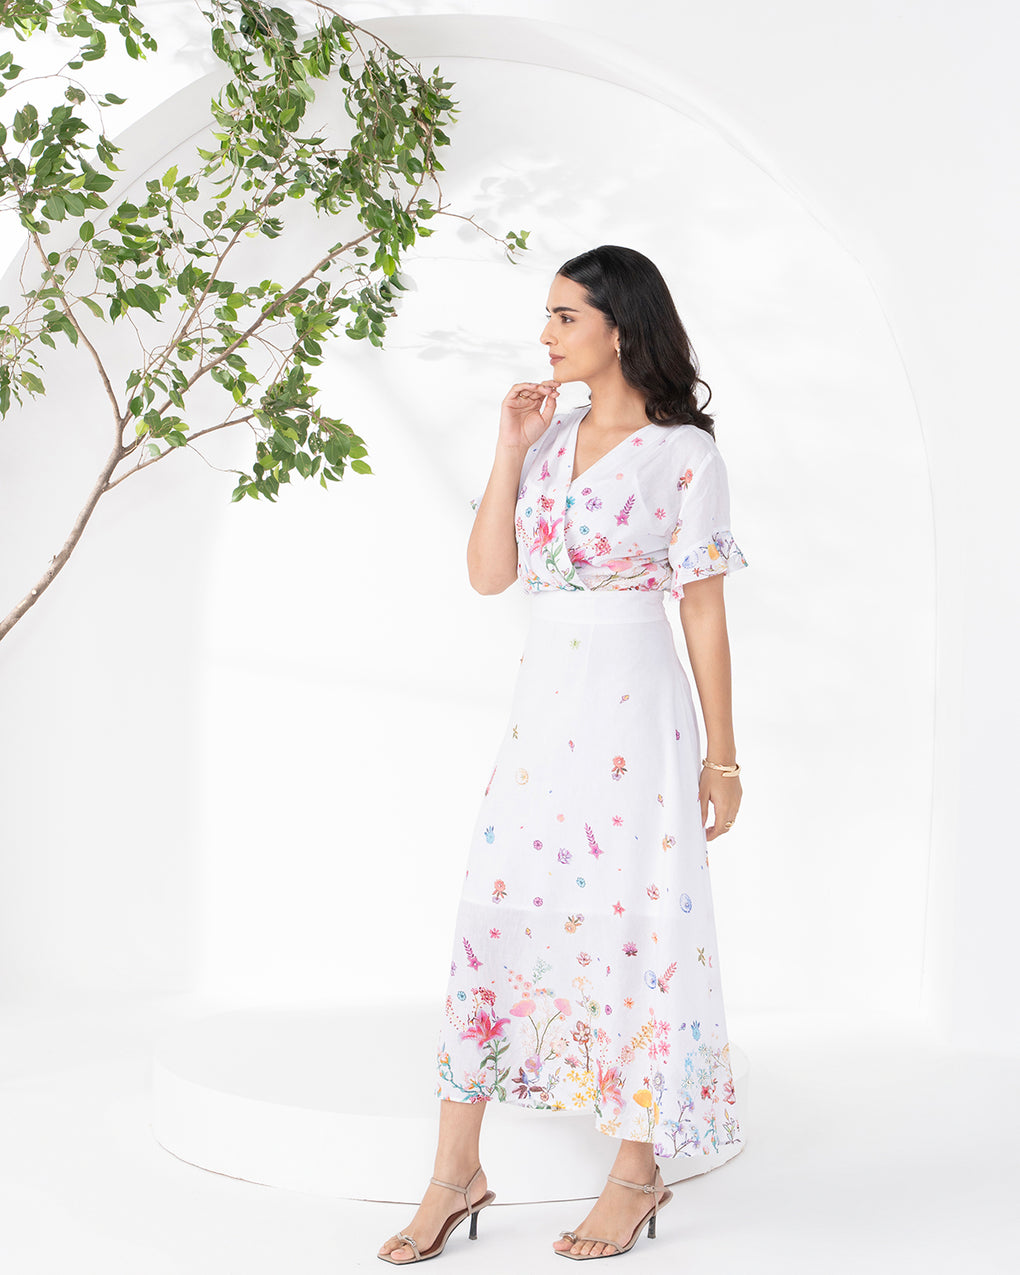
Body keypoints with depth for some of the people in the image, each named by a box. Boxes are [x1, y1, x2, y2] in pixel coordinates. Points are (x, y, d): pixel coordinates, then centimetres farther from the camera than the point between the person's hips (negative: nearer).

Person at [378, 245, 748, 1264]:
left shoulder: (685, 453, -5)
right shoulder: (549, 434, 10)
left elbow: (703, 610, -4)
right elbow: (489, 574, 5)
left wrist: (721, 757, -3)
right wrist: (509, 449, -2)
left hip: (633, 707, -5)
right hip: (541, 704, 6)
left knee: (632, 924, 1)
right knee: (493, 912, 4)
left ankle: (638, 1172, 17)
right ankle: (456, 1173, 13)